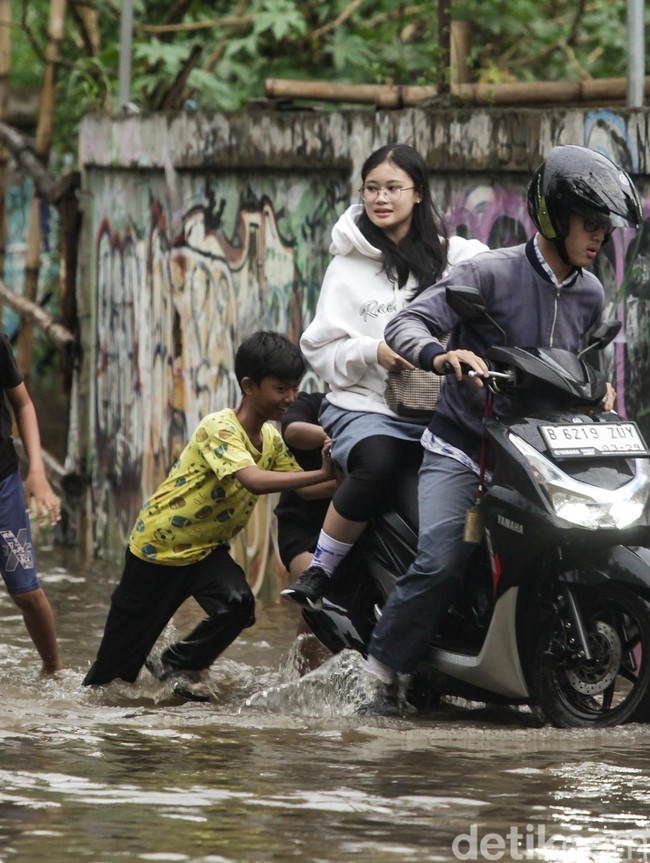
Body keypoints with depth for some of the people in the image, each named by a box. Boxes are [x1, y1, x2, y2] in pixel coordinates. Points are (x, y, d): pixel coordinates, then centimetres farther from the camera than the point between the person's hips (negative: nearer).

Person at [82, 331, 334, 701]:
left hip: (207, 548, 6)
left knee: (238, 604, -24)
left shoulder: (272, 439, -1)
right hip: (158, 543, -6)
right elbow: (254, 480, -42)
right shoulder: (219, 428, -27)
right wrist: (322, 474, -46)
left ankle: (179, 665, 1)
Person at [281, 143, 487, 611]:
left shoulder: (457, 256, 11)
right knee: (378, 465, -34)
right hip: (365, 406, -1)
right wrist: (373, 352, -12)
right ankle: (318, 571, -19)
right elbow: (320, 349, 6)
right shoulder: (349, 266, 11)